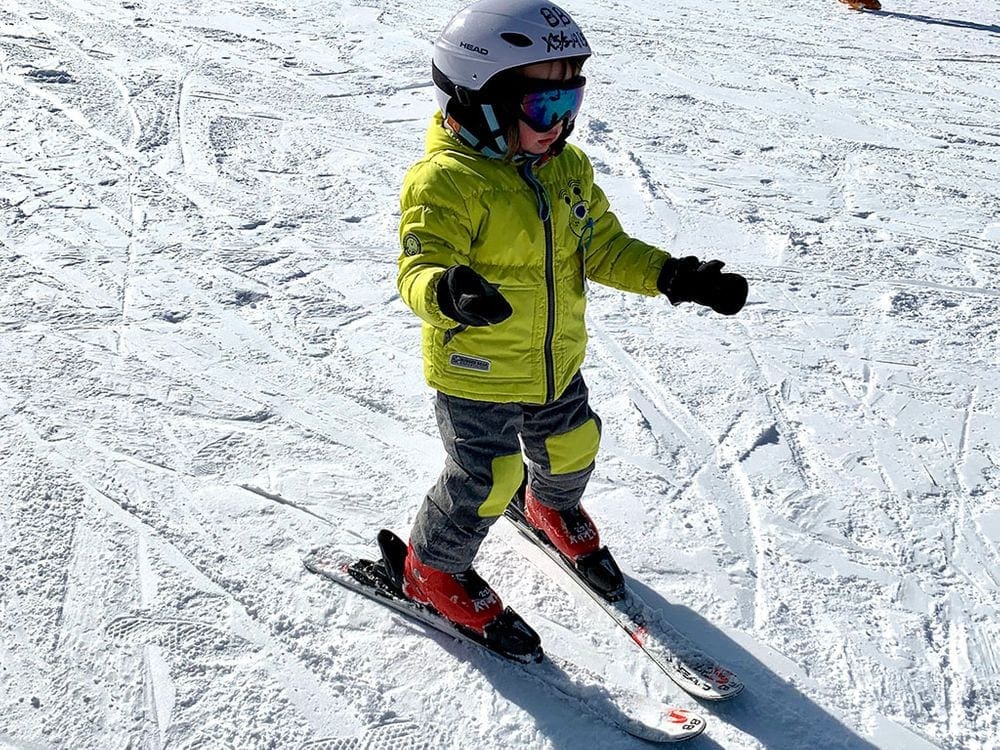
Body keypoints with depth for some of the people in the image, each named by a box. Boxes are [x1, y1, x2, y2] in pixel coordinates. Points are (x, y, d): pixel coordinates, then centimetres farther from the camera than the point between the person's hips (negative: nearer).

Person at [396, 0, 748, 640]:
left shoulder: (569, 169, 0)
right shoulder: (446, 181, -25)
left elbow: (605, 247, 4)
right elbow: (420, 265, -35)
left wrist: (674, 277, -10)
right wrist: (449, 292, -59)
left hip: (557, 363, 7)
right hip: (476, 374, -7)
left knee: (572, 445, 24)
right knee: (486, 481, 2)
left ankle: (554, 506, 60)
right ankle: (433, 569, 30)